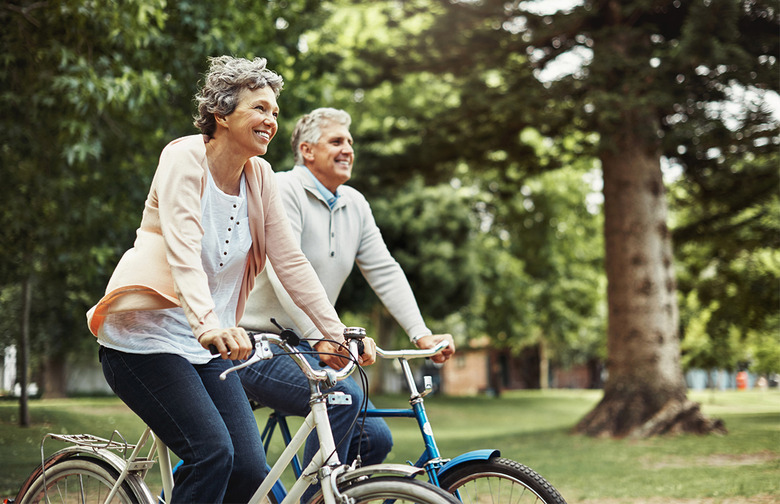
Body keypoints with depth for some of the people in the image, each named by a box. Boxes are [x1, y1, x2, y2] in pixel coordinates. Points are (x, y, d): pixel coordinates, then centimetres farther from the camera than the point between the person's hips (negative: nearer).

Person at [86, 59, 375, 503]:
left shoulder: (259, 176, 5)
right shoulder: (185, 158, -13)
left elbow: (291, 262, 3)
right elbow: (183, 253, -27)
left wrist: (338, 334, -6)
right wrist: (209, 325, -42)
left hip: (206, 348, 6)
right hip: (146, 336, -6)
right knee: (212, 452, -23)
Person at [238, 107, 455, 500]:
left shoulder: (355, 206, 11)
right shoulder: (282, 190, -12)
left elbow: (385, 272, 7)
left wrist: (421, 334, -6)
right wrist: (320, 339, -35)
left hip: (303, 347, 8)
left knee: (375, 439, -2)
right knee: (343, 397, -30)